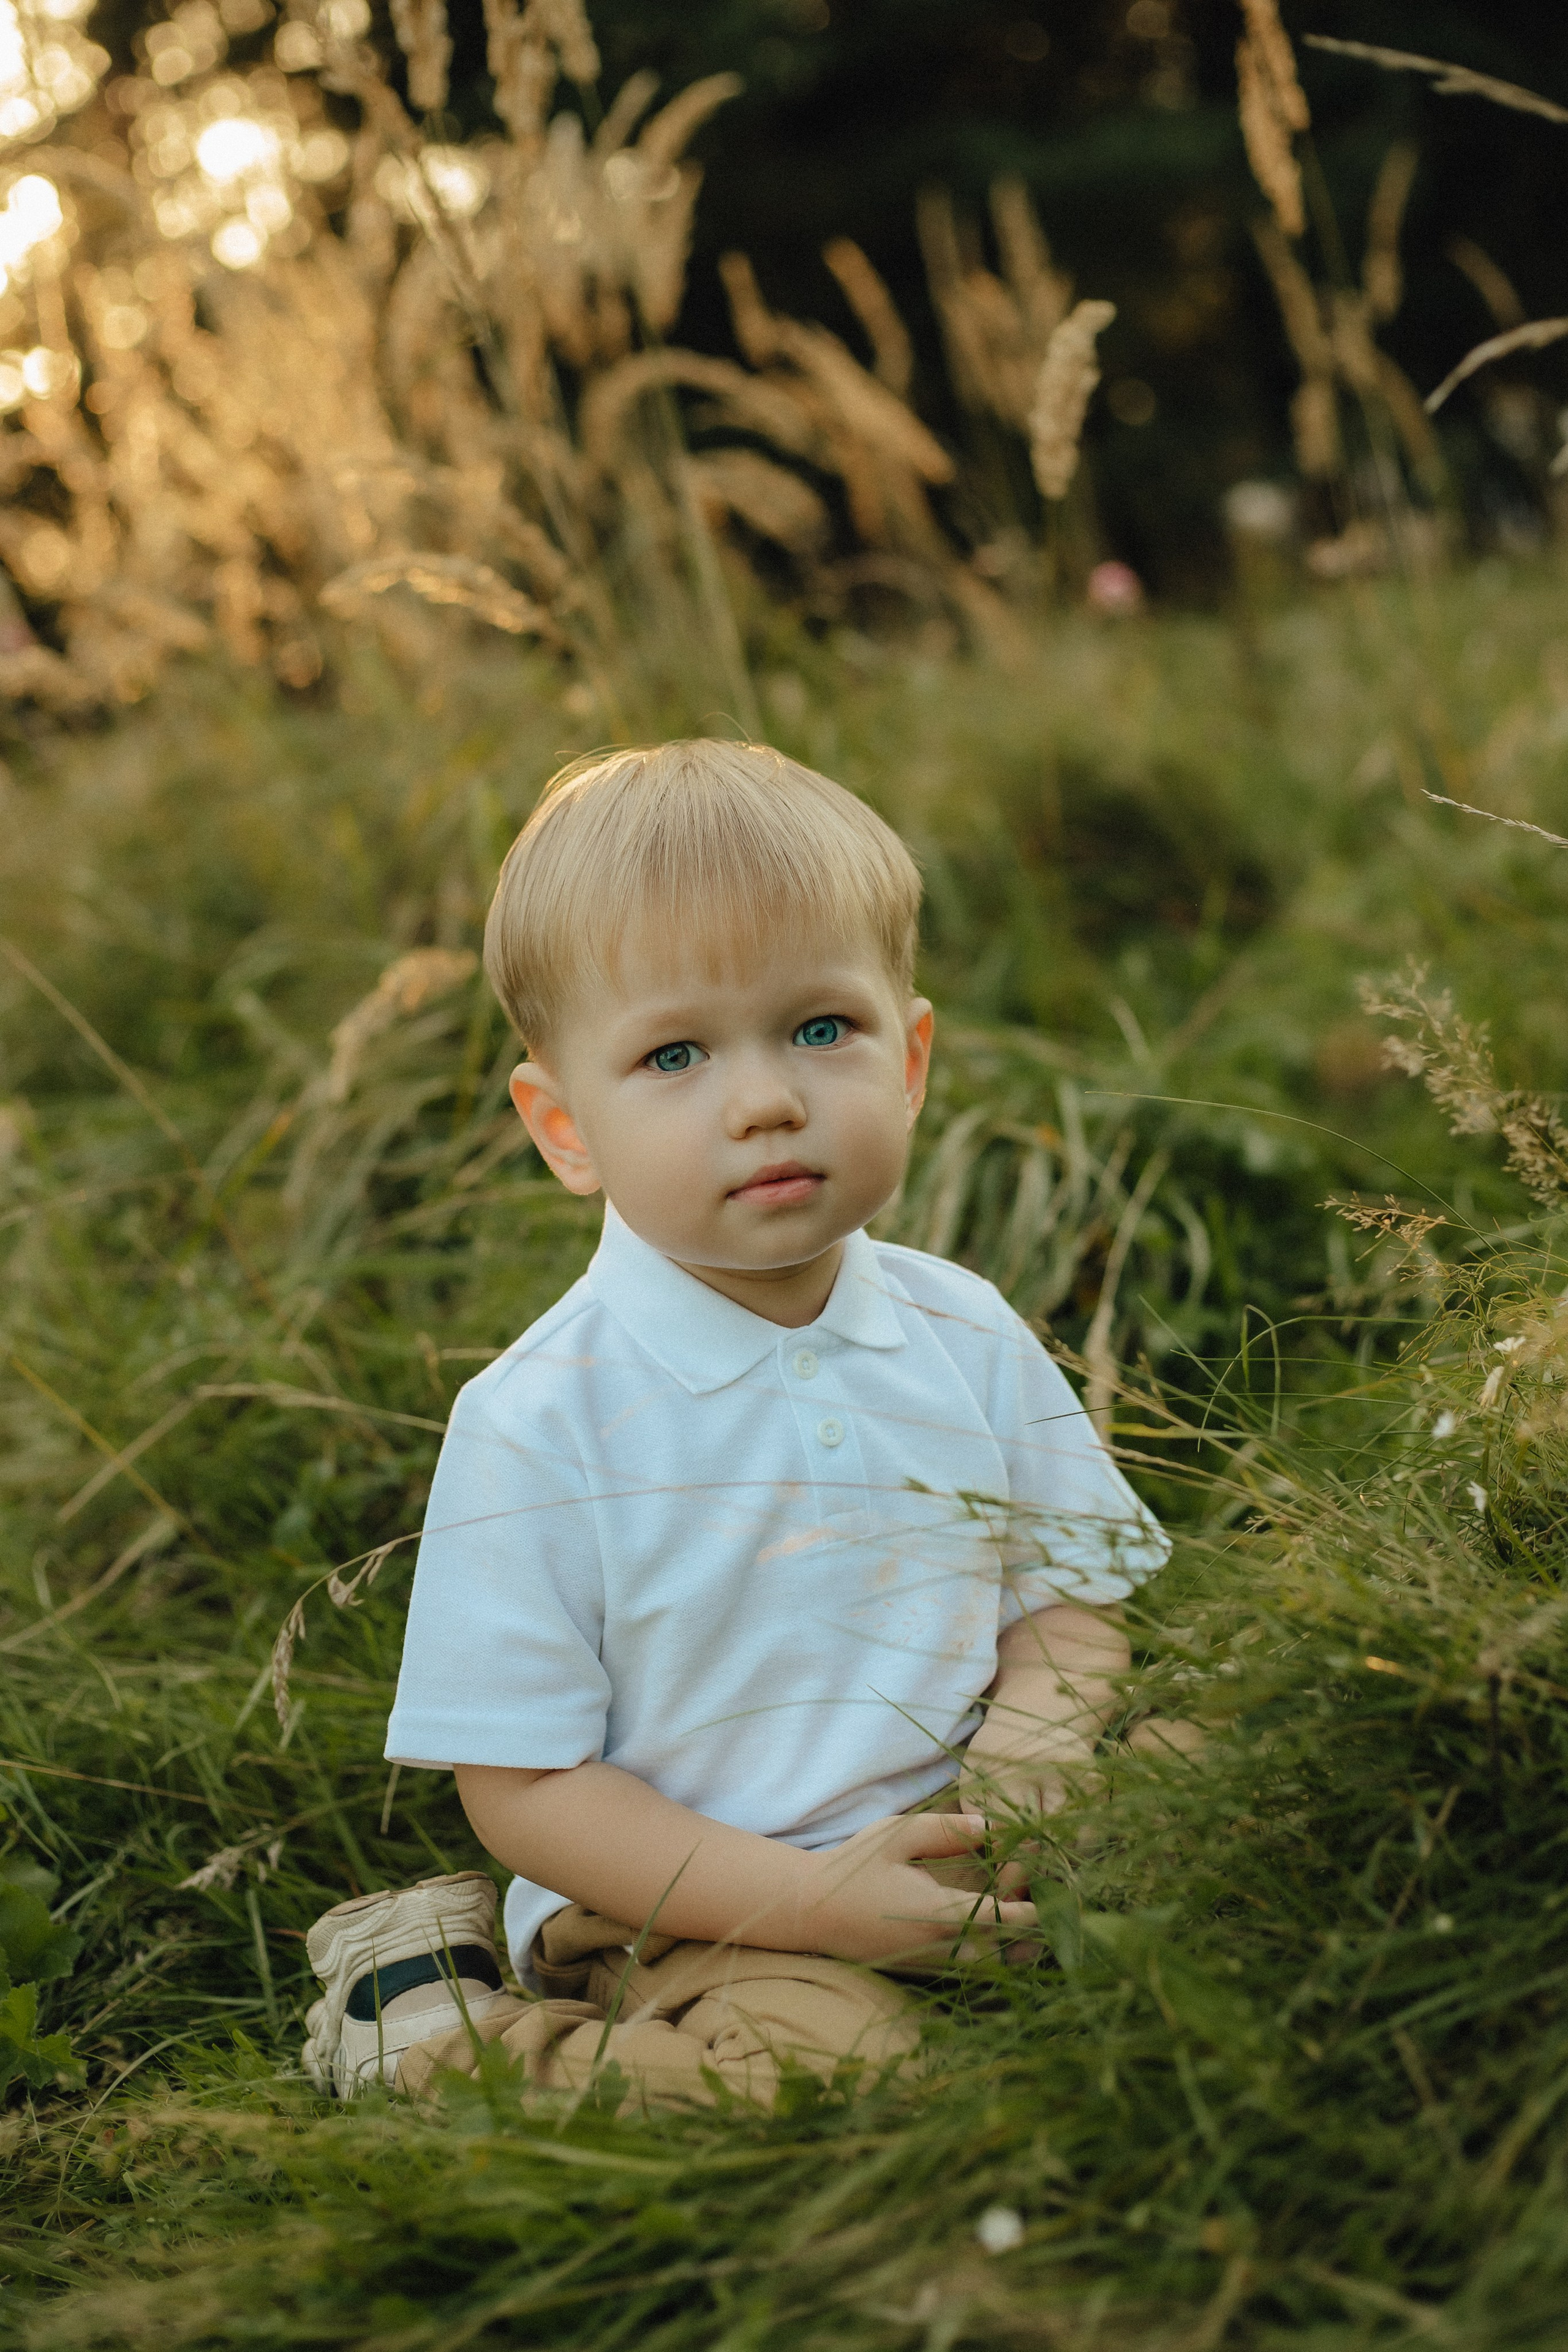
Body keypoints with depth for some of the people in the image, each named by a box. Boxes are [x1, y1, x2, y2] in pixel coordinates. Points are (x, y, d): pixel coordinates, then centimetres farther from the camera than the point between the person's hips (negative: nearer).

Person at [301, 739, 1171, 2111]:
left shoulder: (969, 1340, 2)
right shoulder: (538, 1425, -14)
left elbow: (1069, 1606, 9)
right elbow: (519, 1785, -12)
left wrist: (1019, 1768, -15)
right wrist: (805, 1902, -21)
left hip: (963, 1857, 5)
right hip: (691, 1906, -5)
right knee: (814, 2053, -31)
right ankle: (424, 2013, -3)